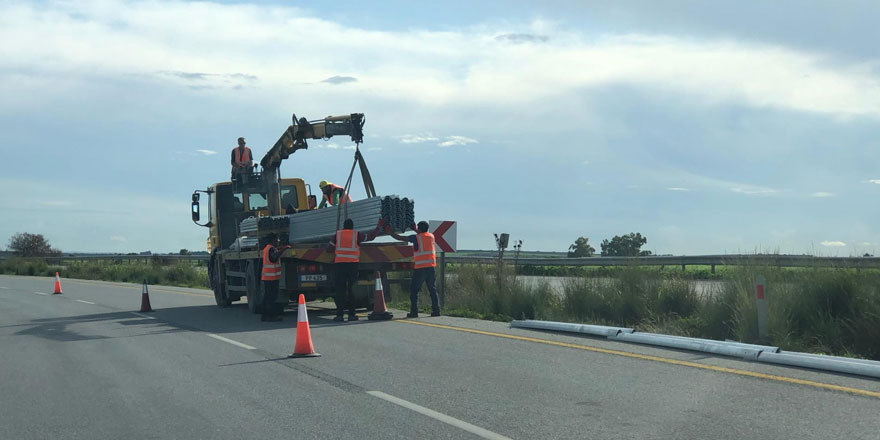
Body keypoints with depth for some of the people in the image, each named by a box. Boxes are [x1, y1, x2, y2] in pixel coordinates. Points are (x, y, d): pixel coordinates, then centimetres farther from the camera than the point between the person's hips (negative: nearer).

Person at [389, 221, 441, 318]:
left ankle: (414, 311, -3)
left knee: (414, 290, 2)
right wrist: (415, 229, 41)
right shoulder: (431, 236, 11)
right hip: (431, 266, 5)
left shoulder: (416, 237, -3)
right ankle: (436, 310, 6)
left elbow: (400, 238, 2)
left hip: (420, 267, -5)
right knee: (432, 289, 10)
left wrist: (391, 233, 17)